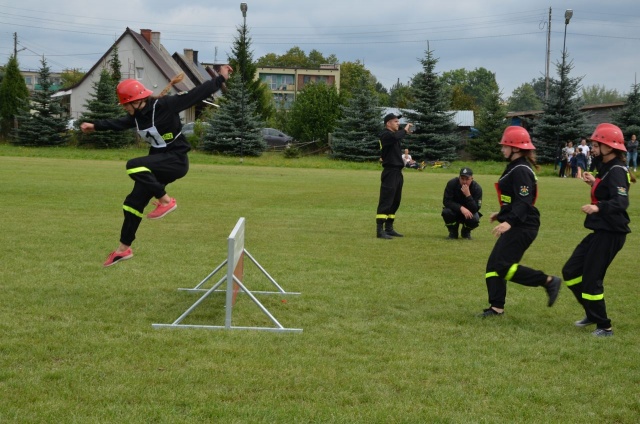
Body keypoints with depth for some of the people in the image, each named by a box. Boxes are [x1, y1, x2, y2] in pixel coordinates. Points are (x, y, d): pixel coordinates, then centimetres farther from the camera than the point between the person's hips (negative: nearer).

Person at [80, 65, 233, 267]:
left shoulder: (164, 105, -19)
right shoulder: (137, 116, 3)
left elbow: (195, 95, -17)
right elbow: (119, 124, 23)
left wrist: (220, 79, -18)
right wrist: (95, 126, 27)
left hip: (176, 160, -8)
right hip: (159, 162, 8)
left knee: (134, 166, -30)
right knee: (133, 203, 8)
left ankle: (166, 201, -18)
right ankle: (124, 248, 22)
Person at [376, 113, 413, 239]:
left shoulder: (394, 134, 16)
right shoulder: (385, 135, -13)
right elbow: (395, 137, -31)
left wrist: (406, 132, 6)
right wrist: (404, 130, -17)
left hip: (397, 172, 10)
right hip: (390, 172, -10)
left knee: (395, 201, 14)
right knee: (386, 201, -12)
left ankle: (389, 228, 22)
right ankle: (380, 230, -14)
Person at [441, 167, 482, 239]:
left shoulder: (477, 188, -21)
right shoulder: (452, 183, -20)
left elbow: (475, 209, -28)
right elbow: (446, 201, -24)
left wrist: (468, 195, -41)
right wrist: (461, 208, -38)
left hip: (469, 213, 0)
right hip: (455, 211, 0)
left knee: (474, 219, -33)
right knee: (446, 212, -33)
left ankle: (466, 232, 5)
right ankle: (453, 232, -1)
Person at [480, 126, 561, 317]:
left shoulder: (521, 171, -17)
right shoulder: (514, 167, 14)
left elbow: (524, 202, -26)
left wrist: (509, 222, -37)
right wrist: (501, 214, 34)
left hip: (522, 227, -11)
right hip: (516, 226, 11)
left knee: (503, 266, -15)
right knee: (493, 265, 9)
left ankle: (549, 281, -8)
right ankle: (496, 307, 12)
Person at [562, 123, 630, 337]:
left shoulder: (617, 171, -17)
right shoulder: (606, 168, 13)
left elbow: (621, 201, -30)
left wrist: (598, 207, -44)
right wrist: (594, 183, 12)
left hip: (611, 234, -10)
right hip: (600, 231, 10)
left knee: (591, 279, -6)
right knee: (571, 272, 13)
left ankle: (604, 326, 8)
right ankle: (593, 314, 26)